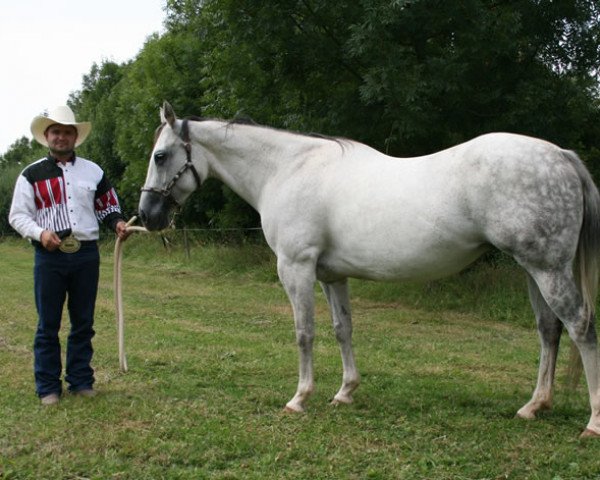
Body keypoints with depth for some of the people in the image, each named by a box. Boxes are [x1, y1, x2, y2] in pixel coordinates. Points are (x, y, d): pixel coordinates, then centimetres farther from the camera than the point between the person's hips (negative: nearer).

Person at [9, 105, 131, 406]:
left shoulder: (93, 172, 10)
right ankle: (48, 387, 11)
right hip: (50, 256, -2)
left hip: (86, 254, 2)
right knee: (48, 325, 3)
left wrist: (117, 223, -6)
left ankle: (81, 381, 20)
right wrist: (39, 232, -17)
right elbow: (17, 215, 1)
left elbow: (108, 207, 16)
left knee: (83, 323, 9)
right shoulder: (32, 175, 3)